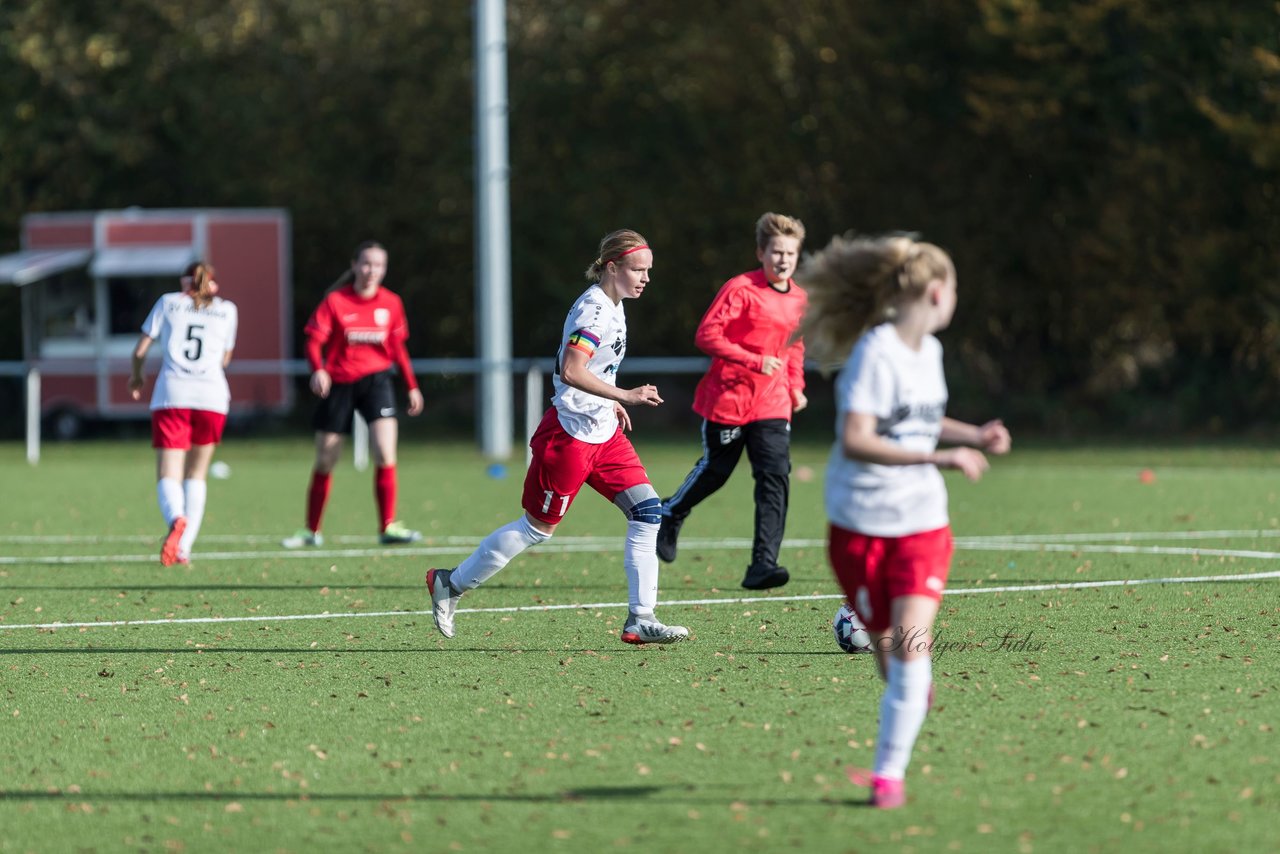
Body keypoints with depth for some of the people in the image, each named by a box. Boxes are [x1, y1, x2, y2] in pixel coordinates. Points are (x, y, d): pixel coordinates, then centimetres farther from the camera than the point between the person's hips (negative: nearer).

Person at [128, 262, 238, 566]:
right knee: (197, 475, 16)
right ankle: (184, 547, 6)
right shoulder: (227, 310, 15)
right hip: (212, 395, 1)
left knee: (168, 476, -6)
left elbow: (140, 350, 12)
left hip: (171, 395, -1)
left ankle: (176, 519, -39)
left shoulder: (168, 302, 13)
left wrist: (136, 377, 31)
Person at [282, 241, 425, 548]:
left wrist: (412, 386, 11)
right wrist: (318, 370, -29)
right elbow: (314, 340, -10)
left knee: (385, 453, -17)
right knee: (325, 462, 5)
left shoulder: (391, 303, 3)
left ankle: (388, 527, -12)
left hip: (375, 381, 1)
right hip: (338, 383, -1)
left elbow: (397, 347, 13)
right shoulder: (335, 301, -7)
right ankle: (311, 531, 19)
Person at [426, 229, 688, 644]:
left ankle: (640, 621, -3)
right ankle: (451, 584, 18)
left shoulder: (612, 306, 11)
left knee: (647, 511, -4)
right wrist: (625, 395, -33)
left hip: (603, 432, 9)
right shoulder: (594, 310, -19)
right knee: (538, 528, 2)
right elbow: (570, 372, -31)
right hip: (570, 434, -9)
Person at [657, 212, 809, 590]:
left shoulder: (799, 298, 8)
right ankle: (669, 515, 40)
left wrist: (796, 386, 15)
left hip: (772, 405, 5)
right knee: (715, 470, 9)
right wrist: (755, 362, -25)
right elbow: (707, 335, -18)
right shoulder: (741, 289, -13)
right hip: (729, 398, -5)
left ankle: (763, 565, -14)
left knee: (775, 477, -11)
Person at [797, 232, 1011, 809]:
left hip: (922, 523, 5)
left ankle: (889, 774, -9)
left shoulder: (928, 350, 7)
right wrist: (940, 458, -31)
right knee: (888, 649, 4)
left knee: (910, 644, -13)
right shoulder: (875, 354, -18)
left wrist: (972, 436, 10)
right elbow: (855, 440, -27)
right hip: (860, 524, -5)